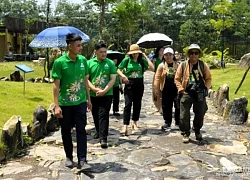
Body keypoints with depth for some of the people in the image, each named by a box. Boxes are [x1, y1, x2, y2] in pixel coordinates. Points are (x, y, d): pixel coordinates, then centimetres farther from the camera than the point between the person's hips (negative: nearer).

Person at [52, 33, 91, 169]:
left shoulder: (83, 60, 1)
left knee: (81, 130, 1)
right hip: (65, 104, -2)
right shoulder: (59, 62, -12)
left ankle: (82, 160, 7)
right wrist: (56, 105, -15)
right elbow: (56, 85, -11)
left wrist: (88, 99, 12)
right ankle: (69, 157, 29)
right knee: (66, 131, 11)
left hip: (80, 102, 3)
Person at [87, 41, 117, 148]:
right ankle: (99, 132, 37)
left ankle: (103, 138, -6)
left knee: (104, 115, -6)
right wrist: (95, 89, -15)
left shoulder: (110, 63, 0)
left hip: (107, 94, -2)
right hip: (93, 95, 3)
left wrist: (104, 91, -15)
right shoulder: (89, 63, 2)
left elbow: (113, 79, -4)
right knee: (95, 115, 16)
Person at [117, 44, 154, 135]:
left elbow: (152, 68, -8)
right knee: (128, 104, -11)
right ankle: (125, 126, -14)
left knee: (137, 104, 11)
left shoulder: (142, 60, 2)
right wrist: (123, 75, -16)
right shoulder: (126, 60, -2)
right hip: (129, 84, -3)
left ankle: (134, 123, 29)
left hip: (139, 84, 3)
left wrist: (145, 57, -6)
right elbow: (118, 70, 4)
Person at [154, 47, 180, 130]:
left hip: (176, 88, 0)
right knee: (166, 106, 6)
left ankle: (178, 122, 19)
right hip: (165, 89, 0)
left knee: (178, 106, 4)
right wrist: (156, 89, -5)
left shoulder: (177, 65, 6)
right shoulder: (161, 66, 3)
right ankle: (167, 122, 18)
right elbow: (157, 78, 0)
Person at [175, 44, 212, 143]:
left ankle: (197, 130, 35)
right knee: (184, 115, -3)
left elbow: (208, 78, 10)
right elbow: (177, 79, 3)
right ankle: (185, 133, 10)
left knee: (200, 114, 12)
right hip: (186, 93, -1)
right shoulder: (183, 65, 0)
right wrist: (181, 89, -6)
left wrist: (206, 88, -2)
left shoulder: (203, 65, 4)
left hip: (200, 94, 2)